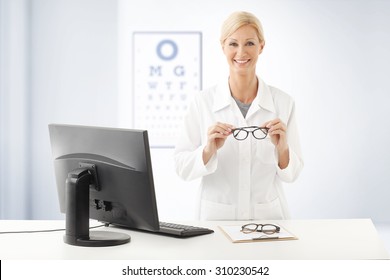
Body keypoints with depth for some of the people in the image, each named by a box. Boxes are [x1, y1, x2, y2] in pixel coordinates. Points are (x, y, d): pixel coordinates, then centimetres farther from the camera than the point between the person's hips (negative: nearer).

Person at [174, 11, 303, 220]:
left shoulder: (283, 102, 0)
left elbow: (291, 174, 3)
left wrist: (282, 148, -15)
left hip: (268, 215, 1)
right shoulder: (202, 101, -3)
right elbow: (181, 167, -3)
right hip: (217, 216, -1)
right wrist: (209, 150, -19)